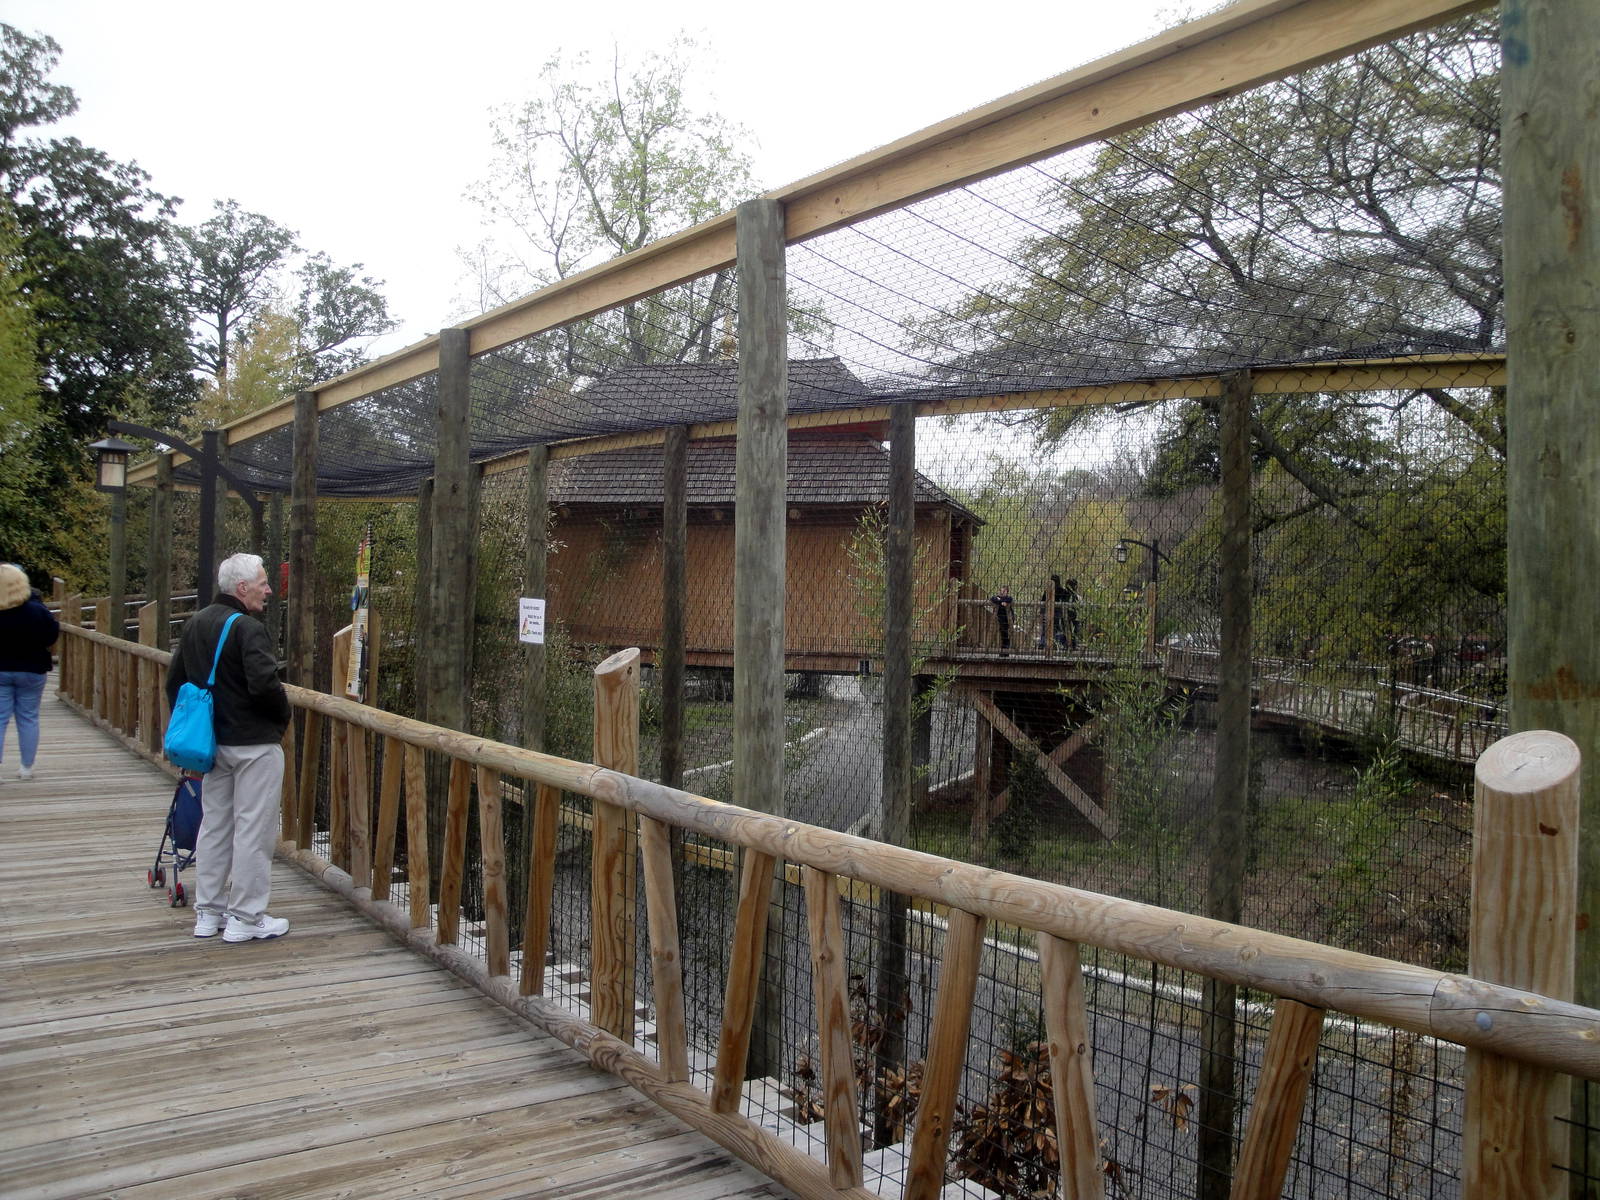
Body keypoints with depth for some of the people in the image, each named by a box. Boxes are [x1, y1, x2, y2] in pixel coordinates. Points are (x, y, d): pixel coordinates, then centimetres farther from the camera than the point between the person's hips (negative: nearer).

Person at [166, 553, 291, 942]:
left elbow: (175, 683, 17)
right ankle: (245, 917, 6)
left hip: (213, 743, 9)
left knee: (214, 824, 16)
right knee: (253, 829, 0)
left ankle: (208, 912, 25)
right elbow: (264, 684, -27)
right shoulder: (248, 628, -17)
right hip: (255, 743, -8)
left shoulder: (195, 625, 10)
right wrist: (282, 716, -9)